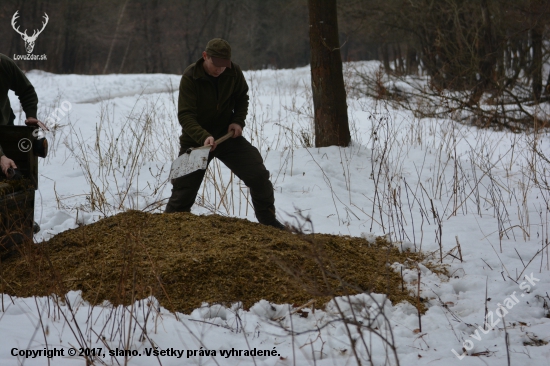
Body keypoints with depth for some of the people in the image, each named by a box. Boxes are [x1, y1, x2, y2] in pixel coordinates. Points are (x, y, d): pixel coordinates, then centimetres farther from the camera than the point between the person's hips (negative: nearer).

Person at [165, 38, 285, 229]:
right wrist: (204, 137, -41)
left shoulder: (234, 72, -8)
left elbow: (242, 97, 13)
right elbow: (185, 115, -26)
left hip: (227, 135, 3)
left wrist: (238, 120, -5)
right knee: (184, 190, 1)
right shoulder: (190, 77, -20)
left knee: (259, 175, -8)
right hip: (196, 140, -3)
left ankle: (268, 220, 9)